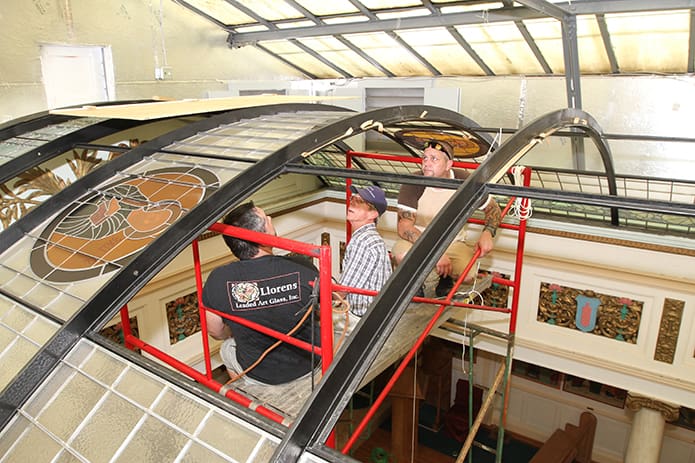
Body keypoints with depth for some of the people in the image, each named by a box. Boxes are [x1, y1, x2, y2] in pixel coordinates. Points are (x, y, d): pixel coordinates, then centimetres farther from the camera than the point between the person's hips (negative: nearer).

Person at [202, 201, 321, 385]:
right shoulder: (303, 268, -25)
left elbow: (216, 332, -5)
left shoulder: (218, 280, -24)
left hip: (258, 375, 0)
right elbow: (323, 314, -5)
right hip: (308, 365, 0)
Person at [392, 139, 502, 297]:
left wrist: (488, 233, -14)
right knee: (402, 256, -35)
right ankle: (427, 276, 0)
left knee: (468, 276, -27)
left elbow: (493, 208, 7)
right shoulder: (413, 183, -17)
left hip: (454, 242, 1)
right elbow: (404, 227, -25)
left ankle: (443, 277, 10)